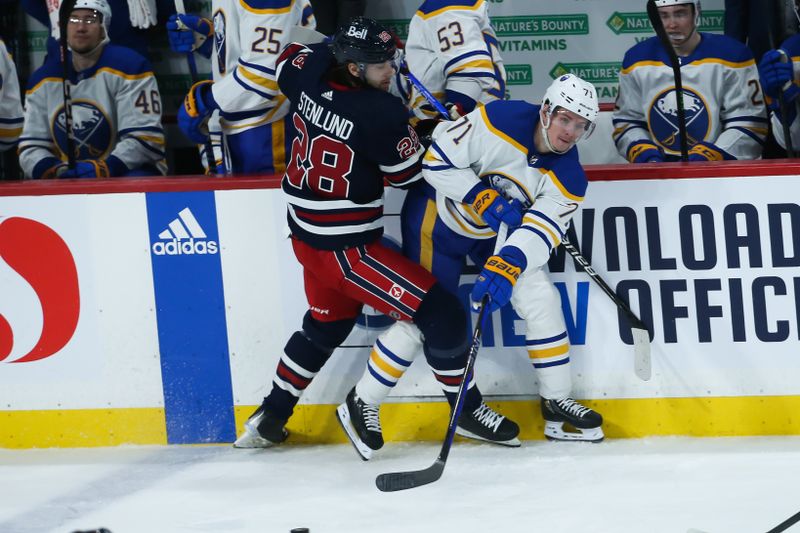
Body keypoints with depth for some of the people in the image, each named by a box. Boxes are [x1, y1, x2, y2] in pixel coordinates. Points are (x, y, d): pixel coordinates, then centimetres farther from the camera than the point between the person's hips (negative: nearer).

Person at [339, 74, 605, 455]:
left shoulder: (569, 178, -15)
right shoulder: (501, 122, -28)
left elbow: (538, 234, -24)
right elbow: (437, 159, -25)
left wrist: (505, 268, -40)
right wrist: (482, 197, -30)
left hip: (495, 230, 5)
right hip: (438, 216, -5)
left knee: (540, 298, -6)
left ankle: (557, 402, 7)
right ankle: (363, 402, 7)